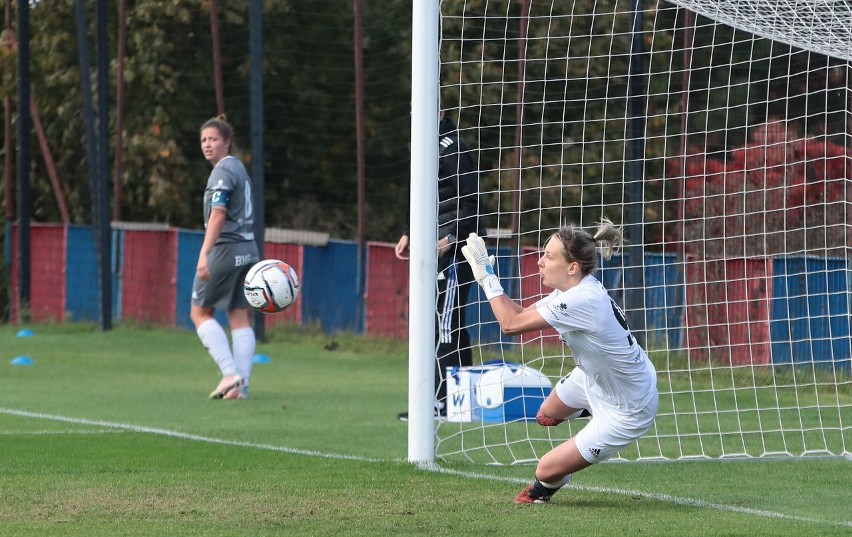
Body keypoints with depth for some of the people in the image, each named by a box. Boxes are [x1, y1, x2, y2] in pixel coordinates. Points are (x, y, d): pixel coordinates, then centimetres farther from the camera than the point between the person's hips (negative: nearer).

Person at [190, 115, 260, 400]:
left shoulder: (223, 171, -11)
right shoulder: (240, 168, 17)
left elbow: (218, 215, -21)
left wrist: (204, 254, -27)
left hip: (225, 249, -8)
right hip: (248, 249, 8)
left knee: (200, 312, 3)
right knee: (241, 318, 6)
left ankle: (230, 373, -8)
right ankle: (241, 384, 2)